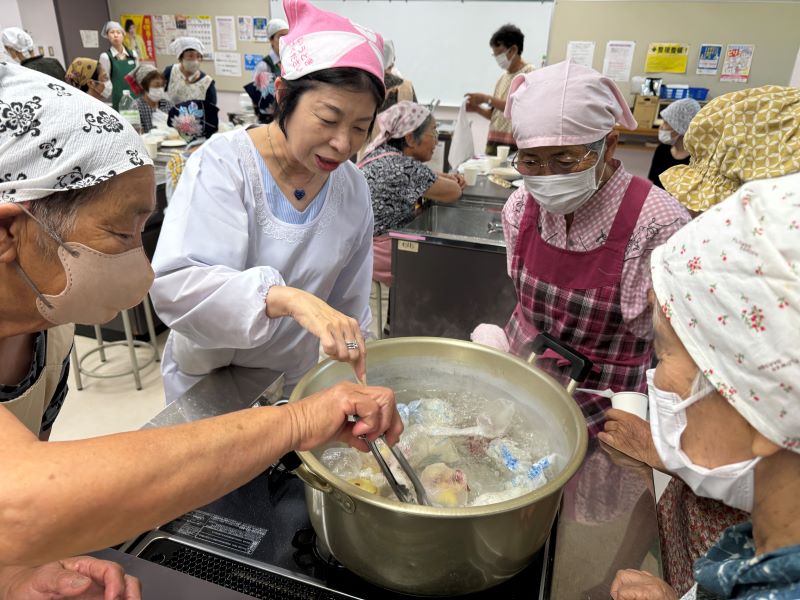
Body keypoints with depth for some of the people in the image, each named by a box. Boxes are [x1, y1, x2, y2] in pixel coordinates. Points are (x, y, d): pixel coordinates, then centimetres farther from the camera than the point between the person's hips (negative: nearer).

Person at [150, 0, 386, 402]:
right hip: (208, 387, -3)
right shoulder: (222, 164, -21)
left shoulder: (353, 188, -9)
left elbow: (350, 305, 0)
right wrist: (290, 299, -47)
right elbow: (173, 286, -34)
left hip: (296, 383, 4)